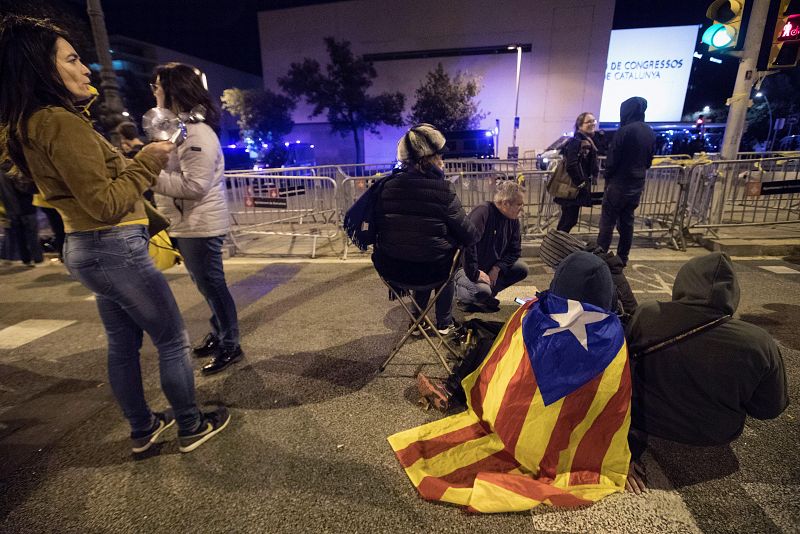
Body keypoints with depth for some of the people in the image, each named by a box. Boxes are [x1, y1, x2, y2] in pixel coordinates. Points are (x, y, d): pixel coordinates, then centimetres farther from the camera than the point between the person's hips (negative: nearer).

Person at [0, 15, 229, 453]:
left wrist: (134, 160, 17)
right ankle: (191, 428, 20)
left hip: (85, 248, 10)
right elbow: (105, 204, -22)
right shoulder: (60, 121, -18)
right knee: (172, 341, 4)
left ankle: (142, 429, 34)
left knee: (123, 342, 18)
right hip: (115, 250, -10)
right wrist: (148, 160, -13)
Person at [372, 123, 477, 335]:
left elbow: (379, 227, 8)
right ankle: (444, 323, 39)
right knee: (445, 260, 31)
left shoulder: (388, 185, -2)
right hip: (430, 270, -3)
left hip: (390, 269, 4)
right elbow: (469, 236, -7)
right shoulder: (443, 190, -14)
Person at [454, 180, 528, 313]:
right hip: (465, 268, -8)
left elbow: (515, 250, 5)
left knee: (522, 269, -6)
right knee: (482, 292, -32)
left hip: (492, 267, 8)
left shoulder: (513, 219, 1)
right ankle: (460, 291, 3)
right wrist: (474, 274, -31)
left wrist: (497, 268, -11)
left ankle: (488, 294, 7)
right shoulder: (483, 212, -25)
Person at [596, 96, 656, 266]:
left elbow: (612, 159, -14)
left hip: (619, 184, -7)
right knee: (627, 223, 13)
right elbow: (649, 161, 15)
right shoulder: (650, 133, 8)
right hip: (637, 185, 7)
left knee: (607, 223, -1)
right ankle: (622, 259, 21)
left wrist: (608, 178, 2)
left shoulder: (625, 131, -16)